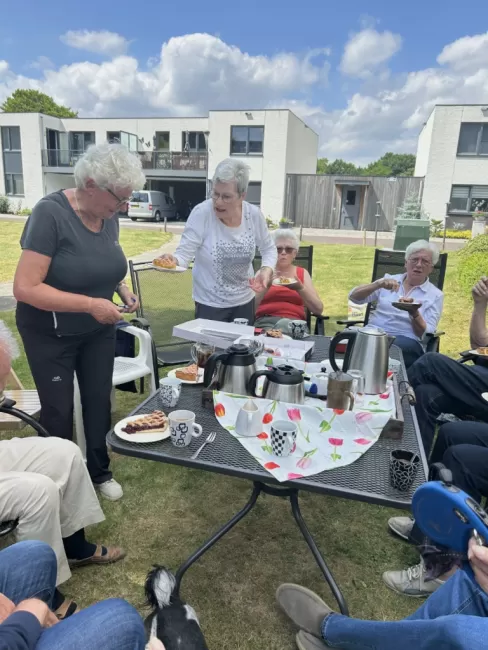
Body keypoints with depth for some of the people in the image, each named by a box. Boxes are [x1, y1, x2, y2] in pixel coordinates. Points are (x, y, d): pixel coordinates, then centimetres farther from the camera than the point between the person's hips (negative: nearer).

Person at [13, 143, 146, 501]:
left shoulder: (109, 217, -5)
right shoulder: (51, 213, -24)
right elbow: (25, 288, -27)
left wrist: (122, 288, -7)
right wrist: (90, 304, -30)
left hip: (98, 331, 5)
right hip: (51, 334, -5)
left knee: (99, 402, 15)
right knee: (59, 411, 10)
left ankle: (100, 471, 36)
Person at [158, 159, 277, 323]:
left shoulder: (254, 215, -10)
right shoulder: (201, 213, -20)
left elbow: (268, 249, 4)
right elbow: (184, 253, -21)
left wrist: (266, 270, -15)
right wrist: (173, 260, -43)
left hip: (245, 301, 4)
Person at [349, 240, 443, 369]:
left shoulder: (436, 295, 10)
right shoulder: (390, 279, 17)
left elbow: (425, 334, 0)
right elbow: (354, 297, 6)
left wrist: (414, 314, -20)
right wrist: (378, 284, -12)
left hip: (406, 340, -2)